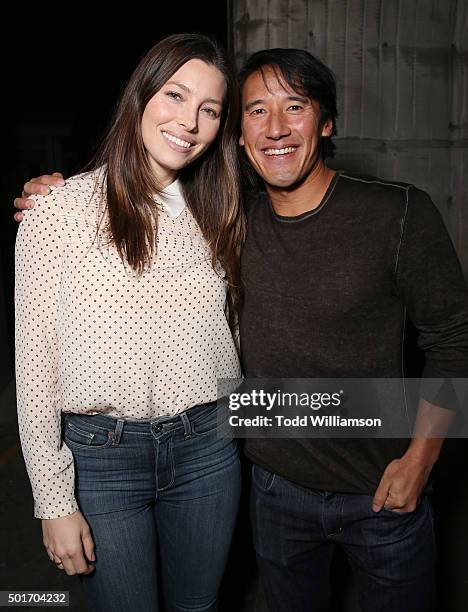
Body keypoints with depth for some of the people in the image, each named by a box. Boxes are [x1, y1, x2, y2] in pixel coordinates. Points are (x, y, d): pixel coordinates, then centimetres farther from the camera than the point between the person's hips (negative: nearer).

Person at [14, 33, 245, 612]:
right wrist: (54, 500, -8)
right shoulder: (59, 209, -10)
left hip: (206, 449, 4)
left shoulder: (214, 216, 4)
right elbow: (35, 362, -9)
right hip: (101, 455, -3)